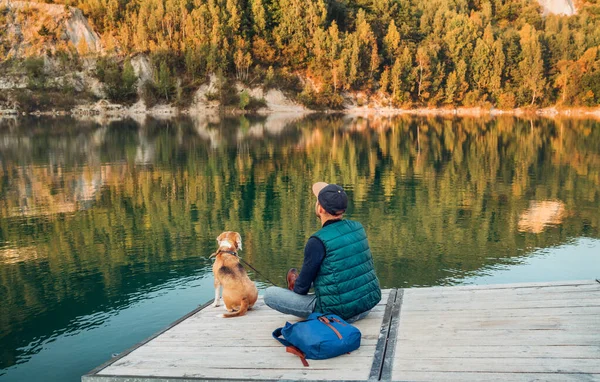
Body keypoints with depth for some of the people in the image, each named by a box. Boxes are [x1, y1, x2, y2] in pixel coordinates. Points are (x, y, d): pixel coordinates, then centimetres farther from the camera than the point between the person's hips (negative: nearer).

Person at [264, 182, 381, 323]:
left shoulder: (318, 242, -20)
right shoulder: (358, 227, 0)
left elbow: (303, 284, -9)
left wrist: (297, 290, 16)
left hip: (338, 313, -7)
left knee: (269, 293, 0)